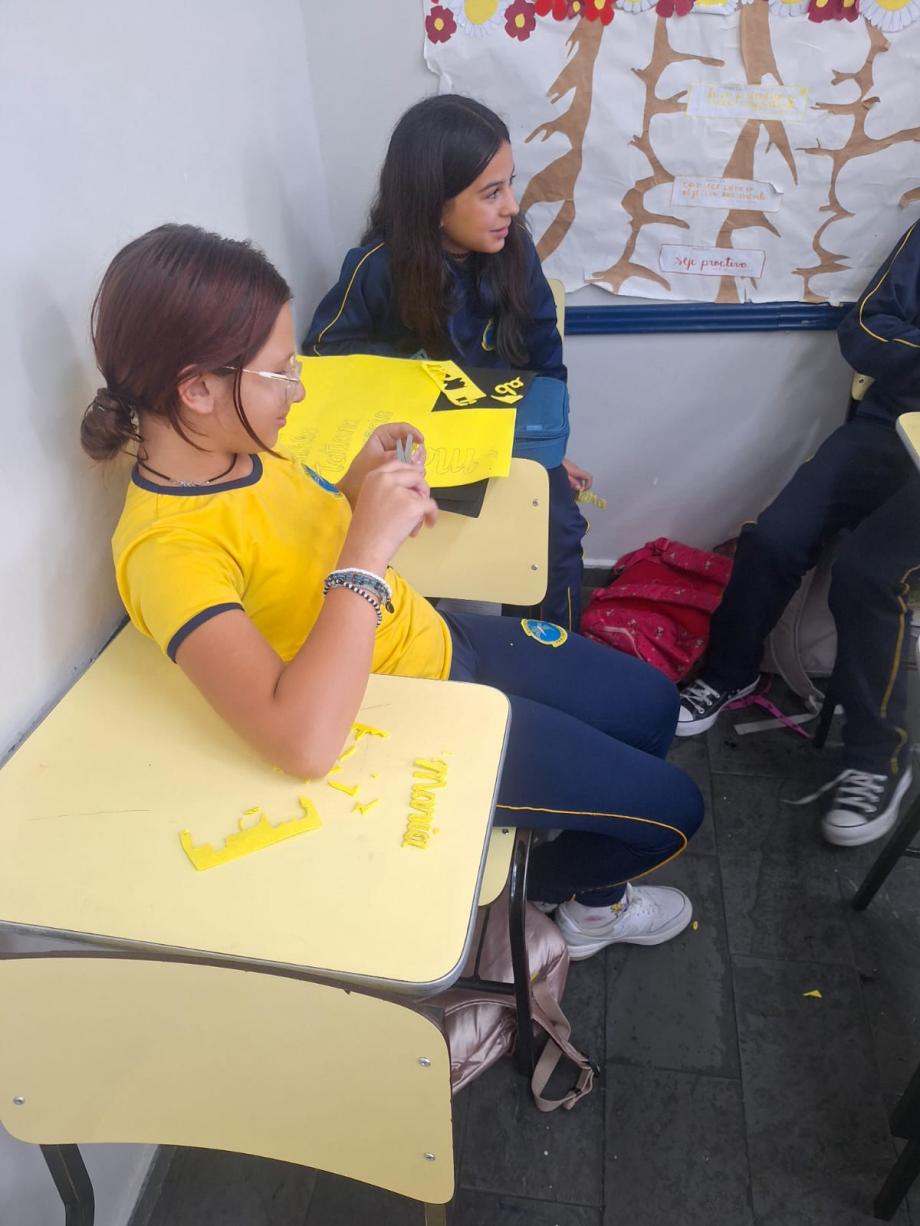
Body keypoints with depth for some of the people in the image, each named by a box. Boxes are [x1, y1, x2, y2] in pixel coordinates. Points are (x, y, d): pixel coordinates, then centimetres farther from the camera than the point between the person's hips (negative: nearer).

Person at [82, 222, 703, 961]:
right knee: (671, 809, 3)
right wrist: (369, 547, -38)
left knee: (651, 703, 20)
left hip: (442, 643, 8)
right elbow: (304, 741, -43)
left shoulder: (238, 449, -6)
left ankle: (592, 893, 42)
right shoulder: (167, 548, -31)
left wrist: (359, 488, -7)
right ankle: (540, 888, 35)